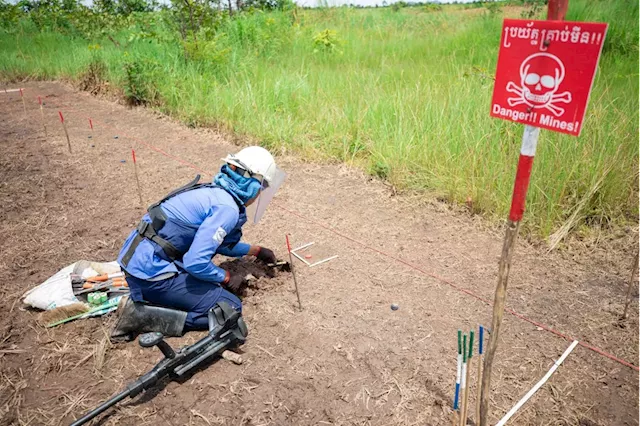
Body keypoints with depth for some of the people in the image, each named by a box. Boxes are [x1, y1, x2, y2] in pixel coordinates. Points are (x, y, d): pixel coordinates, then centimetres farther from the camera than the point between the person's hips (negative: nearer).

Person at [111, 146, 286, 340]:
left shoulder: (214, 192, 12)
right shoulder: (227, 208, -18)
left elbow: (220, 241, 30)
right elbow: (196, 262, -24)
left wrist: (256, 250, 37)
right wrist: (227, 278, -6)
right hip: (152, 271, -9)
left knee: (213, 284, 25)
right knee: (231, 309, -5)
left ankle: (142, 299, 12)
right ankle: (143, 315, -8)